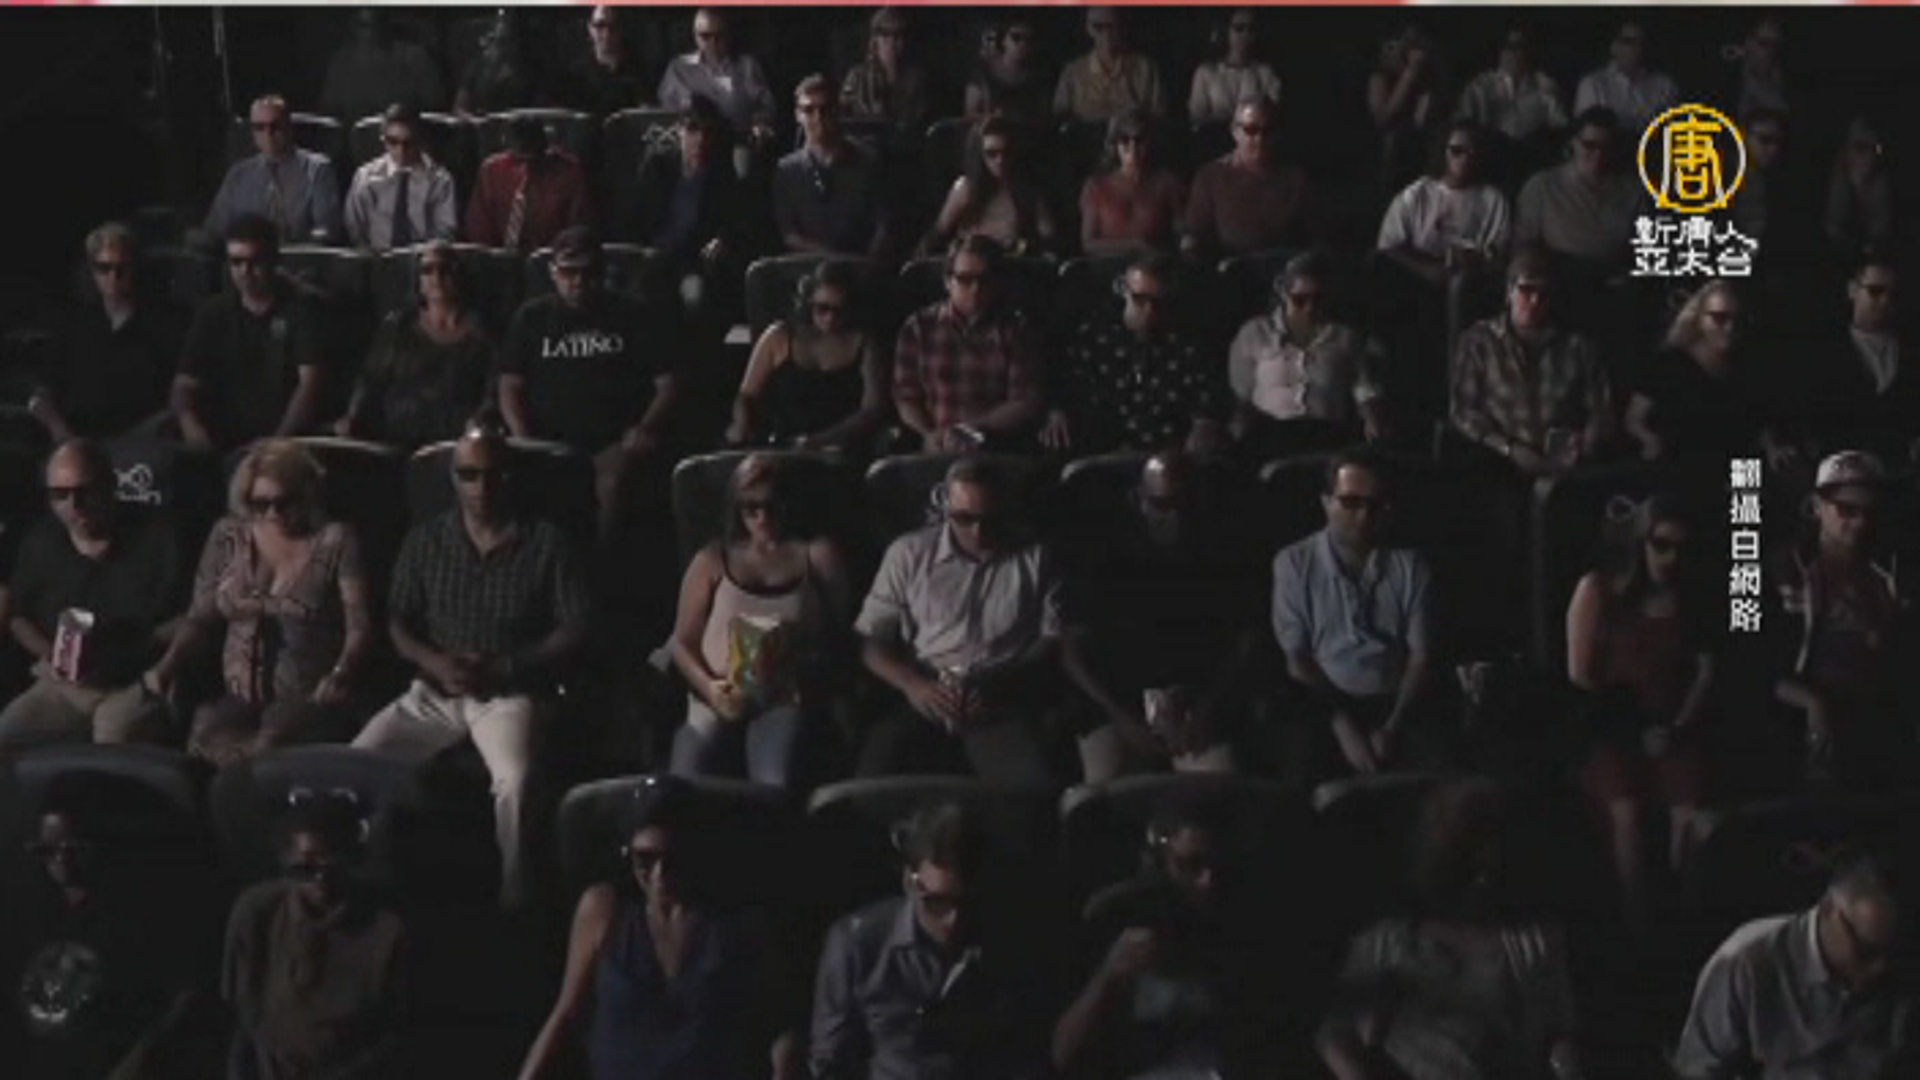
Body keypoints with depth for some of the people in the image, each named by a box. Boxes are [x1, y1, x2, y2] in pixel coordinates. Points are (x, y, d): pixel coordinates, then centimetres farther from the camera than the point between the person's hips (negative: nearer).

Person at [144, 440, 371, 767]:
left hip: (308, 700, -3)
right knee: (204, 736, -31)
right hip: (240, 700, 3)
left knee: (268, 746, -34)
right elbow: (200, 617, 18)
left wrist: (341, 674, -22)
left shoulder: (335, 541, 2)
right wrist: (167, 666, 1)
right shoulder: (229, 537, 12)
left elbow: (359, 627, -3)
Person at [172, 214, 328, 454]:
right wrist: (189, 423, -13)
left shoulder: (298, 312, 3)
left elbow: (310, 382, -9)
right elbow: (185, 384, 9)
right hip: (224, 441, 4)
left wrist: (279, 441, -22)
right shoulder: (213, 313, 14)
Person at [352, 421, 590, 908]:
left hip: (510, 693, -3)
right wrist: (435, 663, -15)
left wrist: (502, 667, -15)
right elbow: (398, 622, 7)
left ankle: (512, 898, -20)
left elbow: (574, 629, -3)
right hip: (434, 691, 4)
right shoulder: (425, 540, 7)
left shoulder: (545, 544, -2)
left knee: (514, 782, -34)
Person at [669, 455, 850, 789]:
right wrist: (708, 687, -5)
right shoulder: (712, 561, 19)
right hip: (717, 703, 1)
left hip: (786, 701, -1)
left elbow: (839, 638, 12)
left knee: (775, 789, -35)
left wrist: (810, 667, -10)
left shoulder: (817, 555, 18)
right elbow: (683, 642, 16)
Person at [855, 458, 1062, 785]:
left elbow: (1055, 641, 7)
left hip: (1001, 706, 0)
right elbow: (870, 638, 7)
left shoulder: (1034, 558, 10)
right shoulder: (908, 553, 10)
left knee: (1033, 788, -31)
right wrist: (912, 684, -13)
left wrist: (1005, 688, -11)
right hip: (924, 699, 1)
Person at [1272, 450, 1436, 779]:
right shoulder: (1294, 563, 4)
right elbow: (1295, 659, -1)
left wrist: (1393, 729, -12)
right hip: (1324, 708, -1)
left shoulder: (1409, 566, 8)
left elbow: (1421, 657, 4)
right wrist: (1343, 728, -14)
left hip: (1394, 705, 1)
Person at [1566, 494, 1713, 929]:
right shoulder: (1598, 590, -2)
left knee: (1688, 817, -20)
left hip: (1672, 730, 3)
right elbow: (1579, 675, -4)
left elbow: (1705, 669, 9)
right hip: (1611, 729, -3)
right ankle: (1637, 927, -18)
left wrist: (1680, 725, -5)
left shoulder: (1689, 598, 11)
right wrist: (1632, 728, -2)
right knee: (1627, 816, -25)